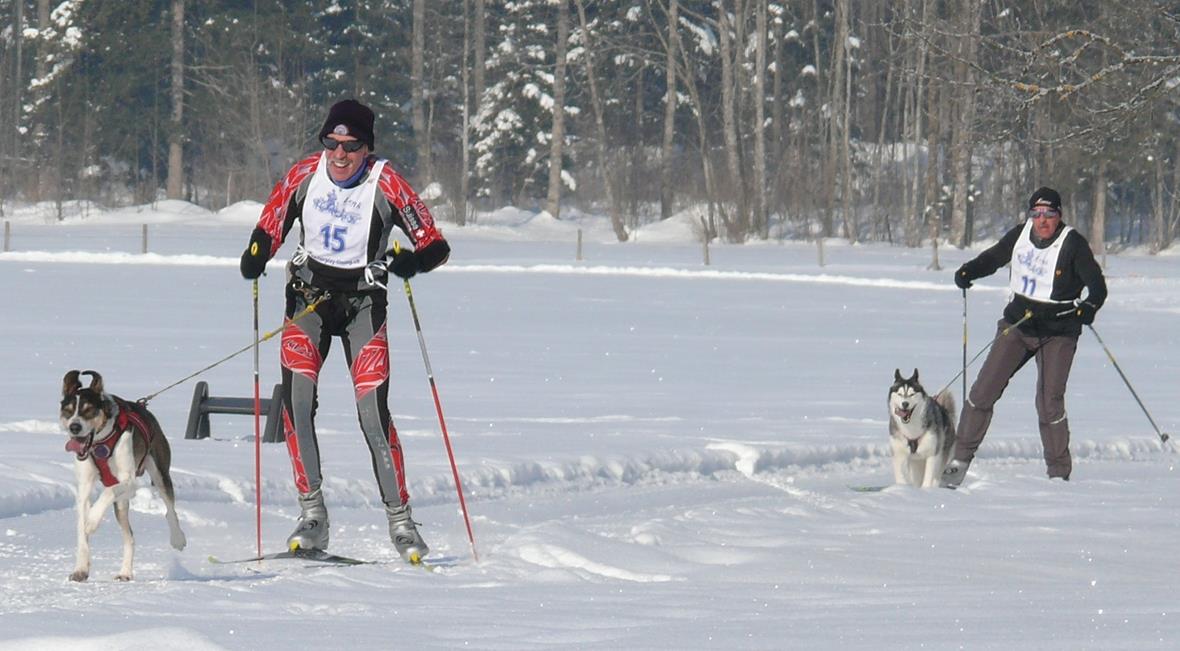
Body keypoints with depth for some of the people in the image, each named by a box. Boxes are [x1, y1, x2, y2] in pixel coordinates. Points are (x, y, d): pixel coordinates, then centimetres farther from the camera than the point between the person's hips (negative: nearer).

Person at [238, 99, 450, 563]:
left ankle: (400, 521, -2)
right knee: (296, 396, -17)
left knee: (373, 411, -13)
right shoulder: (305, 175, -6)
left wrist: (412, 260, -32)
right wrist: (256, 254, -15)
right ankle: (312, 515, -11)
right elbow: (271, 225, 7)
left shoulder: (386, 185, -14)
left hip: (362, 300, -2)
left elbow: (435, 245, -10)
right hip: (309, 295, 2)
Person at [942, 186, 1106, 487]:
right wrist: (968, 271, -2)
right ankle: (961, 459, 8)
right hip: (1017, 326, 4)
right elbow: (994, 257, 17)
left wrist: (1089, 307, -35)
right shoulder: (1021, 235, 2)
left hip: (1058, 334, -4)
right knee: (983, 391, -3)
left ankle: (1059, 473, 3)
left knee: (1050, 403, -10)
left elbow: (1097, 284, -14)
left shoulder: (1073, 244, -11)